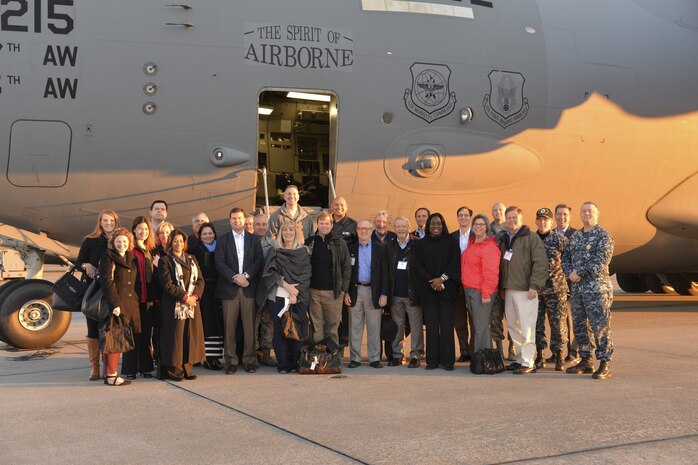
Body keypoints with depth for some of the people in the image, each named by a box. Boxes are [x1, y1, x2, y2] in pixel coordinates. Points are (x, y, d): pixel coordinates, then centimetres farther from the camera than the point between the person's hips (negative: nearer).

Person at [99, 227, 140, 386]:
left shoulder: (131, 259, 18)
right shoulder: (108, 258, -4)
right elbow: (107, 282, -12)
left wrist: (135, 302, 13)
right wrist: (115, 304, -19)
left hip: (129, 304, 7)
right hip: (115, 303, -7)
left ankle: (113, 373, 14)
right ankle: (110, 375, -3)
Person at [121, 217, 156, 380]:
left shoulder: (150, 251, 16)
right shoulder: (130, 249, -6)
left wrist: (151, 297, 9)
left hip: (147, 299, 6)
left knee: (146, 334, 10)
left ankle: (145, 367, 17)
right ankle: (130, 369, 7)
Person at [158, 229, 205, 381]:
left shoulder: (192, 259, 16)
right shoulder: (165, 261, -1)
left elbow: (200, 280, 10)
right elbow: (167, 284, -9)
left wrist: (194, 296, -7)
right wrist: (184, 297, -15)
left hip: (192, 303, 5)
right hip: (174, 305, -5)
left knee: (191, 335, 4)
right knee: (175, 336, -4)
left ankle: (187, 368, 11)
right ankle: (174, 370, 2)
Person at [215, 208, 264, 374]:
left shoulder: (254, 239, 13)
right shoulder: (223, 240, 10)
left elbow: (259, 260, 3)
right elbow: (219, 263, 0)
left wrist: (246, 275, -10)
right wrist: (235, 277, -11)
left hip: (248, 287, 1)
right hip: (229, 288, 0)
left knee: (249, 326, 0)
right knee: (229, 326, -1)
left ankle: (249, 360, 7)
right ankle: (231, 361, 5)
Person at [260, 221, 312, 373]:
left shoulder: (303, 252, 10)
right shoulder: (275, 252, 10)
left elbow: (306, 274, 2)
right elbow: (271, 272, -1)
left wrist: (296, 292, -11)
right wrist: (286, 285, -13)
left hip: (299, 297, 0)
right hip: (278, 296, 0)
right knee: (280, 330, -3)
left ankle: (295, 363, 7)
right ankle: (283, 365, 3)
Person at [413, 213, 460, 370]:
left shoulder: (451, 242, 9)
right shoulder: (421, 244, 11)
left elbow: (455, 262, -1)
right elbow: (417, 266, 3)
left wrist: (442, 278, -13)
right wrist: (432, 281, -9)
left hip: (447, 288, -1)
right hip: (428, 290, 1)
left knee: (446, 325, -4)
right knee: (431, 326, -2)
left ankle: (447, 360, 0)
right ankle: (432, 360, 2)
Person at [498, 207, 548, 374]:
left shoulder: (532, 238, -4)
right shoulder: (503, 240, 18)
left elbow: (541, 263, -11)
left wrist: (534, 285, -16)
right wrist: (502, 287, 14)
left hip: (525, 290, -7)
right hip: (508, 290, 7)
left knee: (526, 327, -8)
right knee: (512, 326, 11)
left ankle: (528, 363, -3)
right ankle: (521, 358, 21)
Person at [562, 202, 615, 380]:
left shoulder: (603, 235, -6)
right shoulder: (575, 236, 16)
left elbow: (601, 261, -17)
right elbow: (565, 257, 16)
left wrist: (580, 272, -16)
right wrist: (570, 272, -4)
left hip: (597, 287, -7)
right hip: (577, 287, 7)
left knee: (600, 326, -7)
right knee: (579, 325, 12)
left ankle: (605, 365, -2)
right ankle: (586, 361, 22)